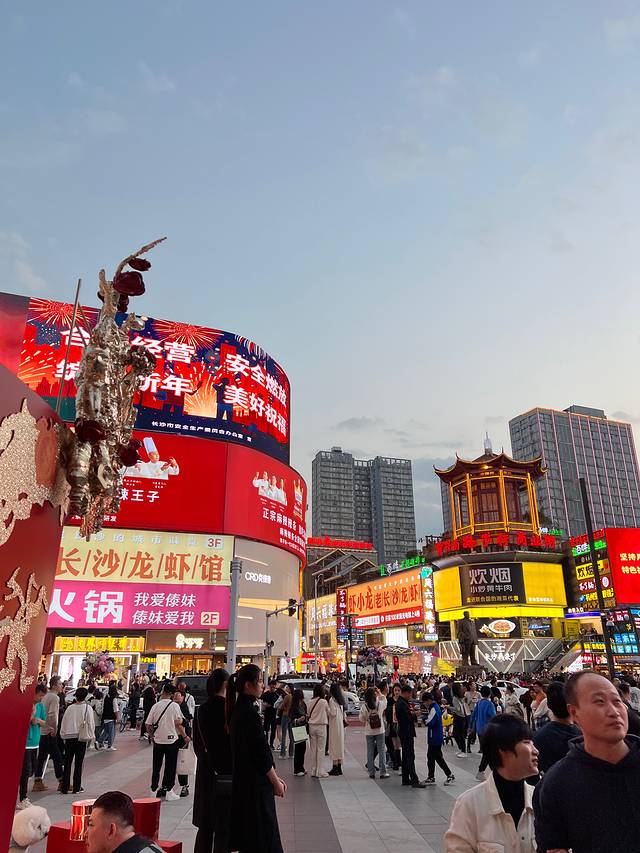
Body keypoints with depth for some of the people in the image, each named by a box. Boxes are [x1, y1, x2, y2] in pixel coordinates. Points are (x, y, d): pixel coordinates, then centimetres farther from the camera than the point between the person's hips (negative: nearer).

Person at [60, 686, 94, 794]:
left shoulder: (70, 708, 0)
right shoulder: (87, 708, -6)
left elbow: (64, 723, 4)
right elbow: (90, 724, -4)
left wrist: (64, 736, 14)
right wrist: (90, 737, 6)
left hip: (69, 738, 2)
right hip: (81, 738, -2)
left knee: (67, 763, 10)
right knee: (78, 763, 6)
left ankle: (65, 787, 11)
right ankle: (77, 787, 10)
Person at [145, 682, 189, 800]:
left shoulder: (156, 706, -2)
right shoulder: (174, 705, -10)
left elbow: (148, 724, 1)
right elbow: (178, 723, -14)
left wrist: (151, 735, 17)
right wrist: (185, 736, -2)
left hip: (157, 740, 3)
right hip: (171, 739, -3)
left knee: (156, 766, 15)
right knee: (170, 766, 7)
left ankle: (154, 789, 21)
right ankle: (168, 790, 10)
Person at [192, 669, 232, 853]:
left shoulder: (201, 709, 2)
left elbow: (196, 743, 10)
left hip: (205, 770, 6)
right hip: (226, 771, -6)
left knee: (205, 825, 17)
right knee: (223, 824, 4)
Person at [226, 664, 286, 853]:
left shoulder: (238, 710, 7)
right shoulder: (249, 713, -22)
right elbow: (261, 753, -19)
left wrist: (275, 777, 15)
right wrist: (276, 782, -7)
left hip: (242, 780, 9)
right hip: (256, 783, -9)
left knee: (248, 835, 17)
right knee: (261, 836, 1)